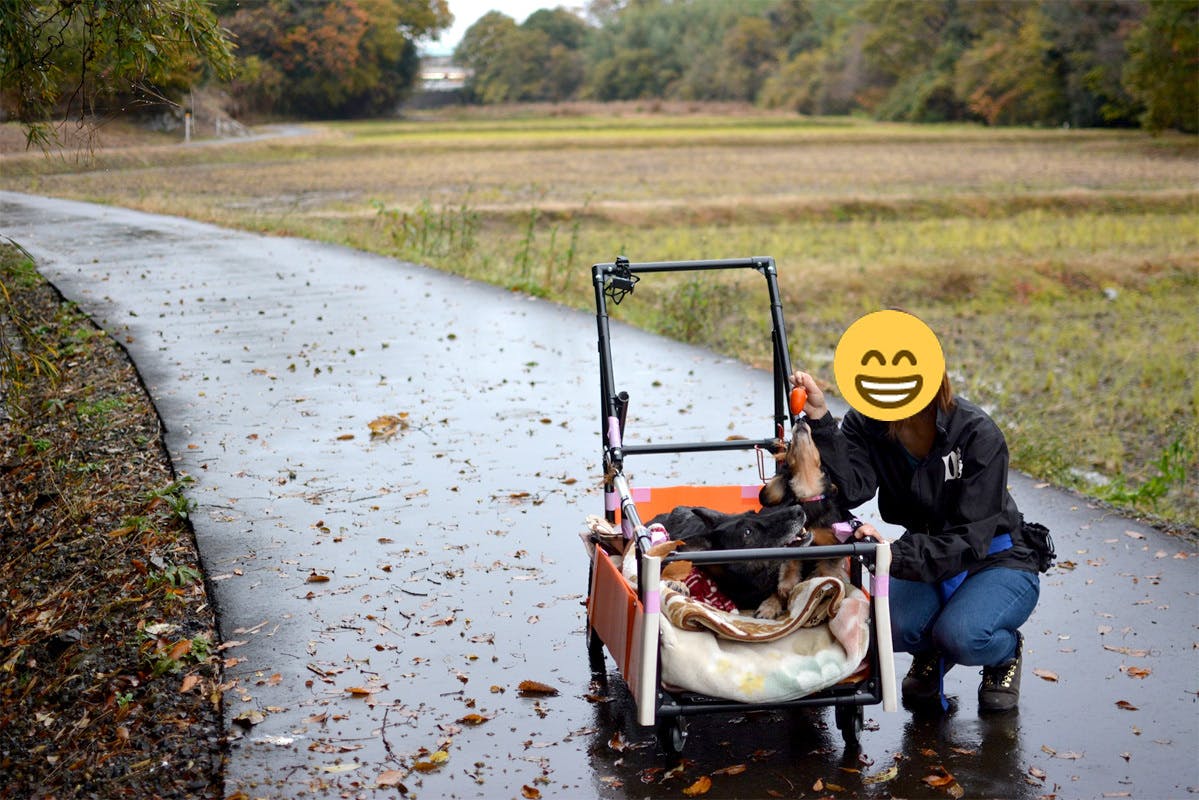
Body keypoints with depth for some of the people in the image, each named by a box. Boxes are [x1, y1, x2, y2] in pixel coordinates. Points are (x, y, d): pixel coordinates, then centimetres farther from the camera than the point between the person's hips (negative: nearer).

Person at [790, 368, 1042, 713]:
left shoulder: (978, 435, -24)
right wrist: (820, 420, -37)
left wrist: (895, 555, -43)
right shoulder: (867, 424, -10)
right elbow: (850, 490, -28)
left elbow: (969, 541, -28)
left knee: (960, 635, -33)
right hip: (926, 561, 4)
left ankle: (1006, 652, 5)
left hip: (999, 563, -4)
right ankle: (930, 654, 10)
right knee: (889, 625, -28)